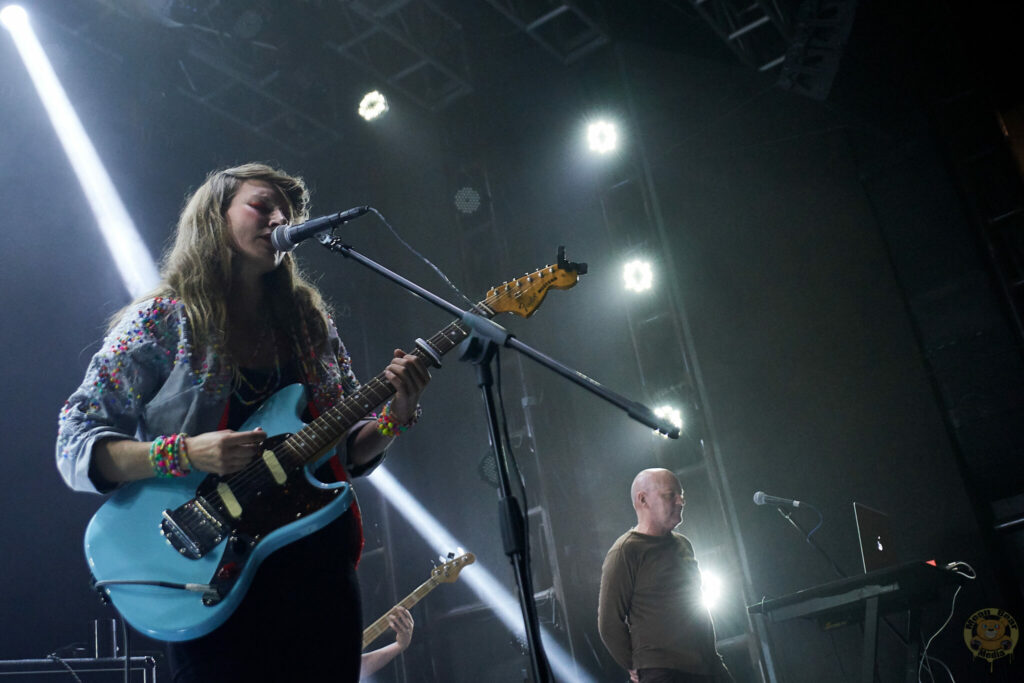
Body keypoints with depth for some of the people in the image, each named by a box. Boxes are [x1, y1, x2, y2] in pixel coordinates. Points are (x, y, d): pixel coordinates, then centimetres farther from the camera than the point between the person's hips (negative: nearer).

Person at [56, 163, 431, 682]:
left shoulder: (310, 324, 10)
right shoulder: (160, 321, -3)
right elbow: (75, 447, -6)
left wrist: (396, 414, -6)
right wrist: (186, 454, -21)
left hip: (322, 569, 5)